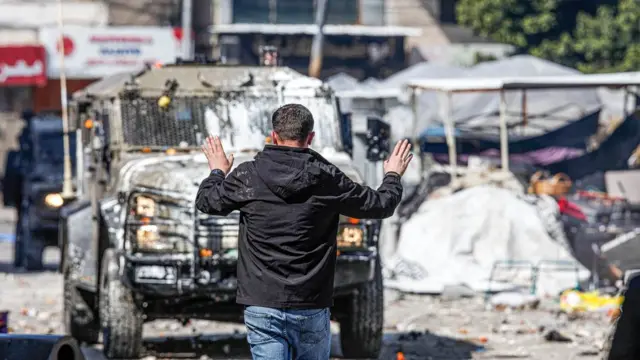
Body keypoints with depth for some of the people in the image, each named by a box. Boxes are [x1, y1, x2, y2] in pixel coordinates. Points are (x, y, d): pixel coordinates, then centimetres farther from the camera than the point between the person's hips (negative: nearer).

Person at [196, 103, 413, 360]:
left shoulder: (247, 176, -4)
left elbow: (206, 202, 12)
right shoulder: (327, 179, -5)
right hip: (311, 308, 0)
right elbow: (380, 205, 7)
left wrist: (218, 172, 34)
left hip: (261, 306, 0)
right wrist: (393, 176, 29)